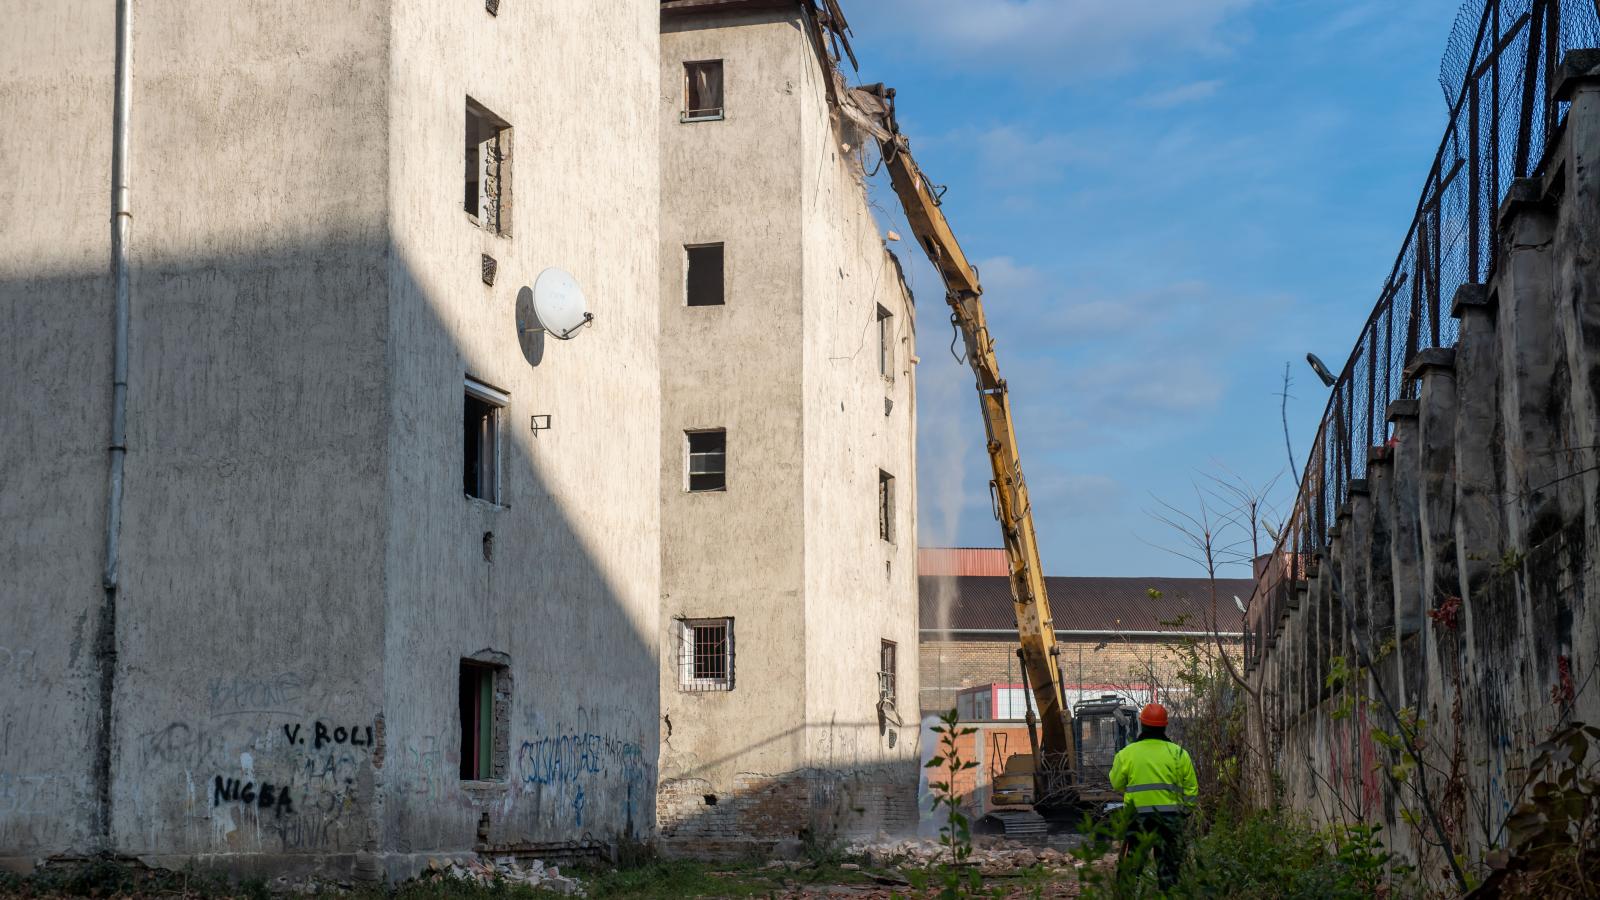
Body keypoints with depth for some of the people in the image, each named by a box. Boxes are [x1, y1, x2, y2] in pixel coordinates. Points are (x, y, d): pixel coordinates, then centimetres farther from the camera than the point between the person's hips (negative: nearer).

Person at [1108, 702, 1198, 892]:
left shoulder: (1126, 754, -4)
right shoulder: (1179, 754, 0)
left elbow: (1116, 784, 8)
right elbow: (1191, 789, 5)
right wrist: (1183, 812, 17)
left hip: (1138, 819, -1)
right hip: (1170, 819, 1)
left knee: (1130, 870, 6)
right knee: (1169, 869, 10)